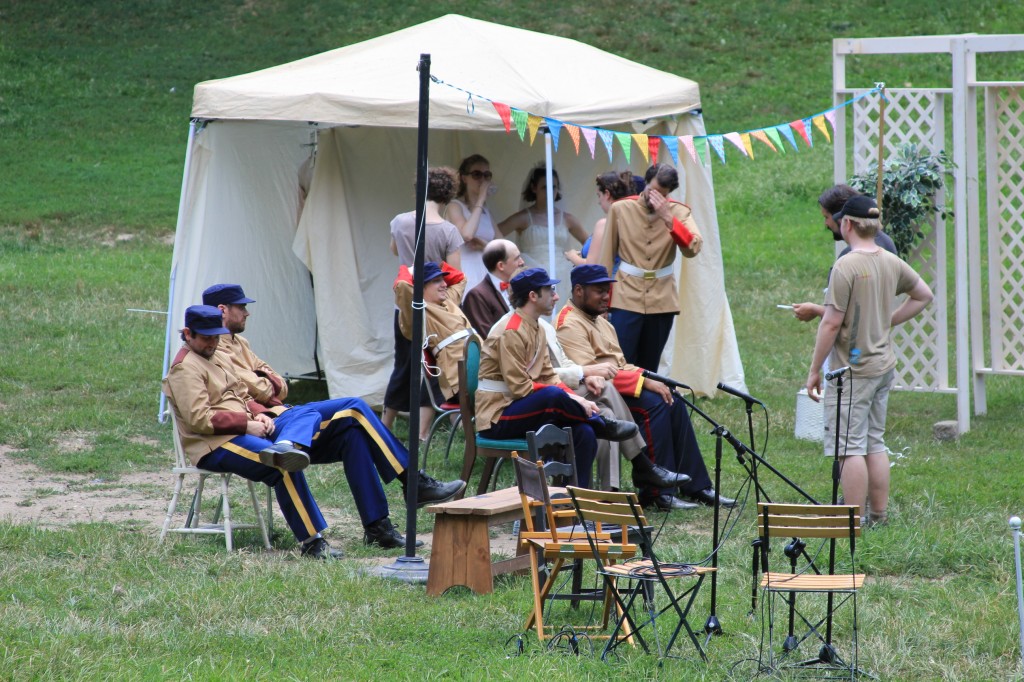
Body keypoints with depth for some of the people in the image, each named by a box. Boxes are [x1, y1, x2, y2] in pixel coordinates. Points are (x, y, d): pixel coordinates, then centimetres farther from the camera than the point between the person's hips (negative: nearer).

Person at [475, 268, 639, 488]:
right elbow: (520, 388, -21)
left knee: (584, 432, -12)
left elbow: (549, 377, 11)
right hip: (497, 417, -9)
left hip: (522, 411, 9)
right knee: (552, 396, -34)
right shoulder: (511, 332, -16)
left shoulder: (536, 329, 14)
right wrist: (568, 398, -20)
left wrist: (575, 398, -7)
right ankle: (604, 426, -11)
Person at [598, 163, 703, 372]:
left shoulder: (679, 212, 1)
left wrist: (667, 217, -23)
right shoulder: (621, 209, 0)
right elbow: (606, 257, 5)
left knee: (649, 368, 9)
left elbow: (693, 248, -15)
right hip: (627, 296, -2)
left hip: (661, 298, 2)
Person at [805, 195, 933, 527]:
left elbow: (832, 322, -18)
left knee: (849, 447, -5)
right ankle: (879, 516, 18)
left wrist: (814, 369, -10)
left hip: (852, 368, -8)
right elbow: (923, 295, 21)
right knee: (875, 443, 15)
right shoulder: (892, 263, 6)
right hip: (884, 366, 8)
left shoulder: (846, 266, -17)